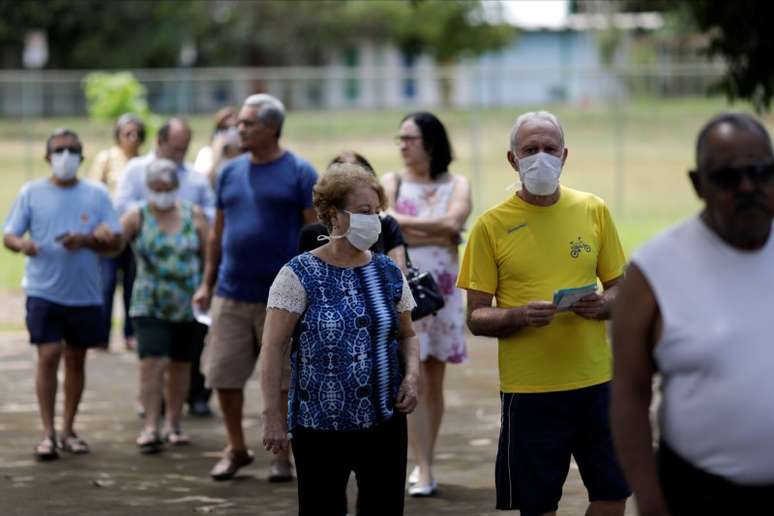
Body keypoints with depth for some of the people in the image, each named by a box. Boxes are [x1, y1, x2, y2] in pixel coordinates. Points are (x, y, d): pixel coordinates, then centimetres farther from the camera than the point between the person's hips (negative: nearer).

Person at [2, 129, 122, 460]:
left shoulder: (97, 195, 4)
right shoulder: (31, 193, 3)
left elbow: (115, 243, 1)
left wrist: (86, 241, -18)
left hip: (85, 294, 2)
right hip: (44, 292, -2)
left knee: (76, 359, 10)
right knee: (48, 356, -9)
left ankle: (68, 430, 22)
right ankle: (48, 434, -4)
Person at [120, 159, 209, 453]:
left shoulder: (194, 216, 4)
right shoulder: (137, 217, -1)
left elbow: (209, 255, 6)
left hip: (188, 305, 2)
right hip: (150, 304, -2)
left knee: (180, 364, 10)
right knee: (151, 362, -13)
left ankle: (173, 423, 23)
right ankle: (151, 427, -11)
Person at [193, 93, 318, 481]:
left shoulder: (299, 173, -4)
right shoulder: (230, 172, 10)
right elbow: (218, 232, 15)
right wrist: (207, 282, 10)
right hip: (231, 295, 4)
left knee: (283, 379, 4)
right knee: (224, 375, 5)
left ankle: (282, 455, 18)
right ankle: (236, 449, 22)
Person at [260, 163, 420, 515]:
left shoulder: (389, 274, 7)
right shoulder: (300, 275, -8)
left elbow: (407, 336, 18)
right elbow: (273, 349, -9)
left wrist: (411, 375, -3)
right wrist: (273, 416, -14)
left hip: (385, 421, 4)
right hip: (320, 426, -4)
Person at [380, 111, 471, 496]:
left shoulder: (456, 185, 6)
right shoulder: (391, 183, 5)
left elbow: (453, 222, -14)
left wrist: (405, 223, -11)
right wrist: (438, 235, -11)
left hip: (441, 289, 2)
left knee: (434, 381, 8)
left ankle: (424, 462, 19)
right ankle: (424, 470, -11)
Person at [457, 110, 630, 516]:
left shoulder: (594, 210, 5)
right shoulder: (492, 224, -2)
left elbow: (619, 289, 12)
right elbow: (476, 318, -1)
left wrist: (602, 304, -11)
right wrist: (521, 315, -21)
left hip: (595, 379, 2)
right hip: (528, 387, -2)